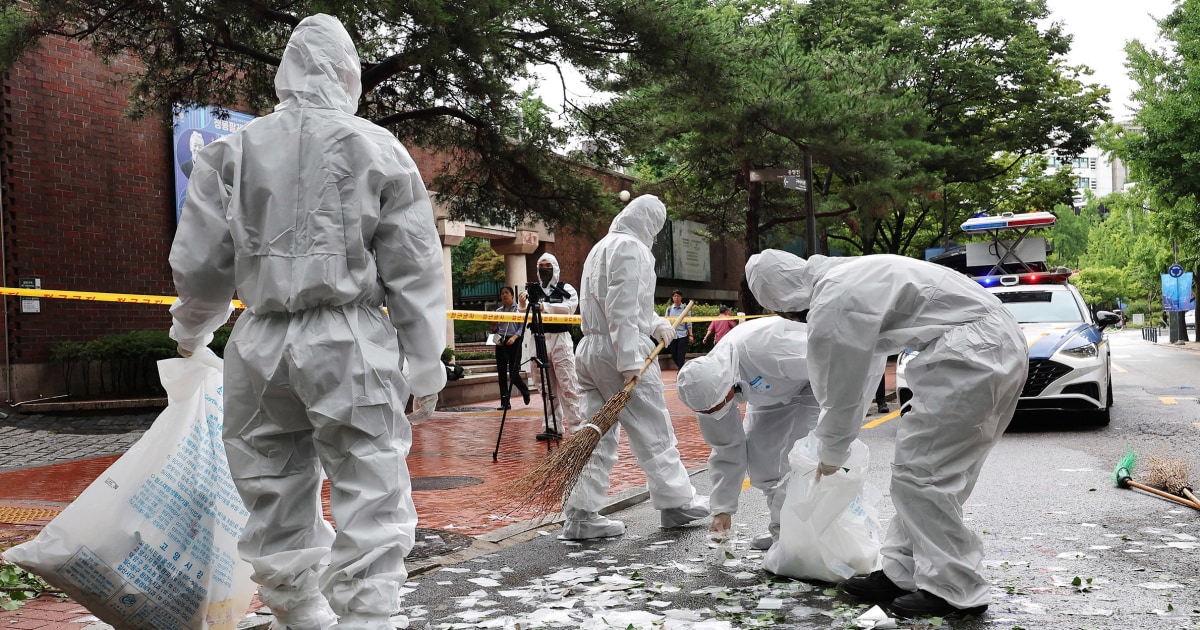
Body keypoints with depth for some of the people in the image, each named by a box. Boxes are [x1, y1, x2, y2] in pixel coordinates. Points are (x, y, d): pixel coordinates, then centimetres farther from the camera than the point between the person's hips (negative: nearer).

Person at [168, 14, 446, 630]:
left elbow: (198, 264, 9)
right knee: (371, 501, 1)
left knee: (276, 499, 16)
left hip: (261, 346, 3)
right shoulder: (379, 148, 2)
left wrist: (191, 330, 29)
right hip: (350, 346, -3)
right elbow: (414, 272, 0)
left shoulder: (233, 151, 8)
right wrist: (426, 366, 6)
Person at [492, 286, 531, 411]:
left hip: (514, 343, -5)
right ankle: (505, 403, 5)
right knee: (502, 374, 1)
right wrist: (494, 326, -4)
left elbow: (522, 327, -6)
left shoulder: (518, 309, 0)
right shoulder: (498, 311, 14)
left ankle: (525, 391, 23)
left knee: (513, 374, -7)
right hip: (501, 343, 5)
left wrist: (514, 337, -19)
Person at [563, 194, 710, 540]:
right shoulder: (630, 247, -10)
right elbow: (622, 309, -19)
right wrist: (630, 361, -21)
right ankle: (675, 503, 16)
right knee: (653, 431, 3)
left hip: (590, 349, 9)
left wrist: (655, 323, 19)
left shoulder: (602, 247, 22)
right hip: (622, 354, -9)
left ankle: (581, 514, 5)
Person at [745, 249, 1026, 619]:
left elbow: (840, 392, -2)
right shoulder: (845, 276, 16)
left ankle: (955, 592, 2)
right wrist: (833, 443, 35)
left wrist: (830, 456, 16)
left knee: (920, 471, -5)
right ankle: (902, 574, 18)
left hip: (972, 351, -10)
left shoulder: (830, 307, -13)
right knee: (920, 468, 13)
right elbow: (859, 367, 28)